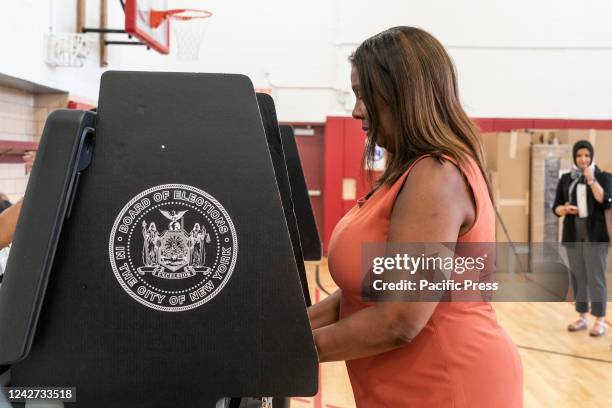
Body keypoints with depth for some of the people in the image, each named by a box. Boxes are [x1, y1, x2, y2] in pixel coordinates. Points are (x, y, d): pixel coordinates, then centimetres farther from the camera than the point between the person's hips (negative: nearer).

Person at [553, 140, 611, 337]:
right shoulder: (566, 179, 9)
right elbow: (556, 207, 10)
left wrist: (591, 180, -18)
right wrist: (565, 209, -12)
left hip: (595, 234, -4)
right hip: (573, 234, 4)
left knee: (595, 276, -6)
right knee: (577, 276, 8)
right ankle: (582, 317, 18)